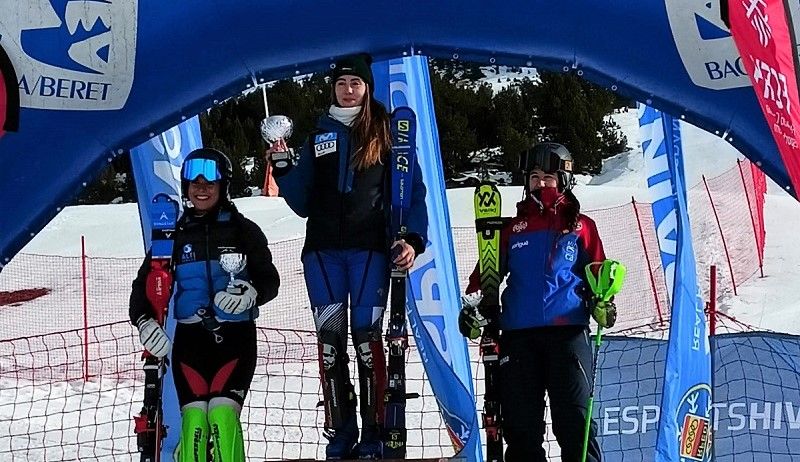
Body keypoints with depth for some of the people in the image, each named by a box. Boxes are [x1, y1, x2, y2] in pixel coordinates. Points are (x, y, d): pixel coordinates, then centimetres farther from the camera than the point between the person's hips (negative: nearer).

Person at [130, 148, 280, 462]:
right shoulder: (174, 235, 11)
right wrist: (144, 321, -6)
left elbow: (270, 280, 3)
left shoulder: (243, 231, 5)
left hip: (235, 338, -2)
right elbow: (145, 283, 12)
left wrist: (250, 292, -20)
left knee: (222, 416, -17)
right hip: (189, 339, 2)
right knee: (194, 419, -9)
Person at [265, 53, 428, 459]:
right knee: (329, 339, -2)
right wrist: (282, 169, 0)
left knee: (366, 335, -9)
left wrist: (412, 239, -12)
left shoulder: (387, 134, 6)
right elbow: (302, 203, 15)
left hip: (369, 247, -3)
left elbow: (411, 191, 2)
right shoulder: (318, 137, 16)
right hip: (323, 250, 3)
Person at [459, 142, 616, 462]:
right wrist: (472, 301, 2)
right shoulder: (513, 228, 19)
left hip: (568, 330, -3)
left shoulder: (581, 226, 13)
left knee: (573, 419, -9)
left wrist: (602, 302, -8)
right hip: (518, 333, 3)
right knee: (520, 423, 3)